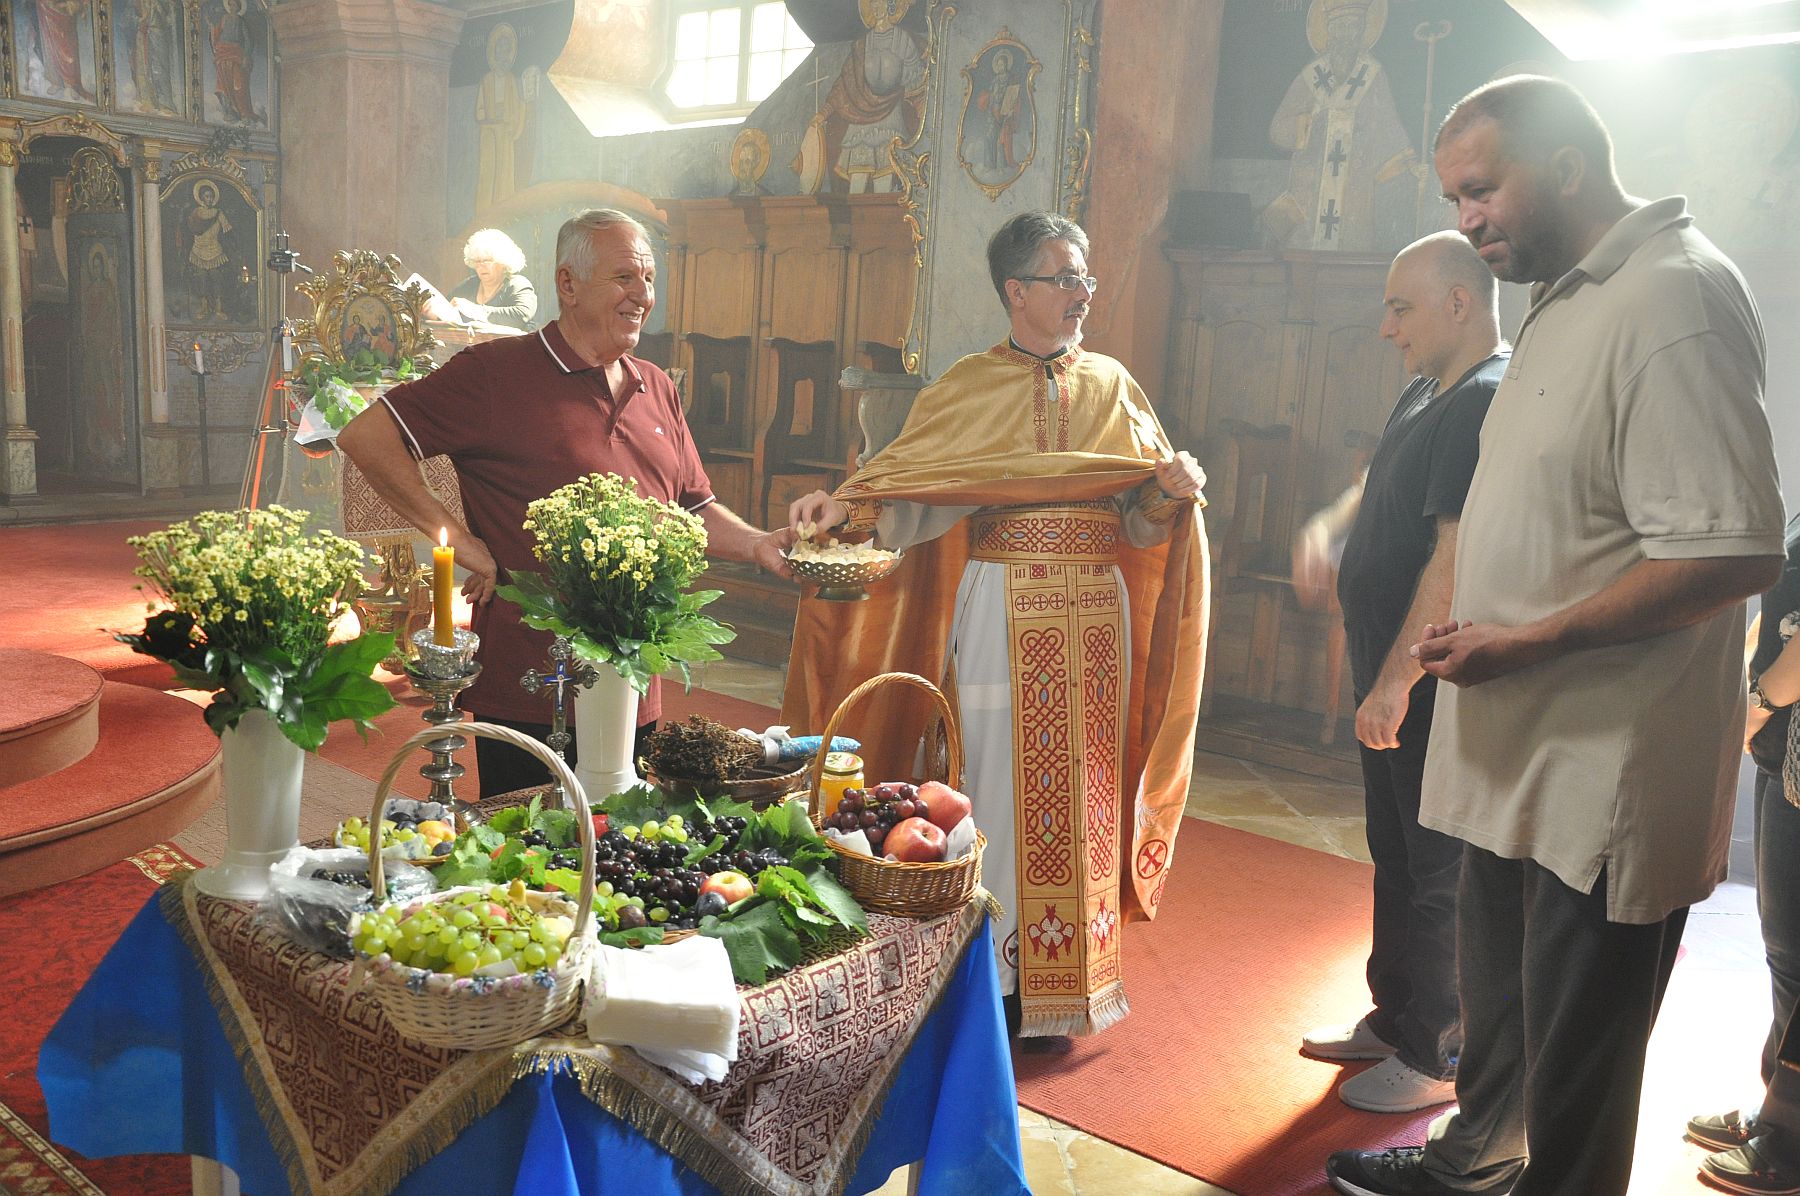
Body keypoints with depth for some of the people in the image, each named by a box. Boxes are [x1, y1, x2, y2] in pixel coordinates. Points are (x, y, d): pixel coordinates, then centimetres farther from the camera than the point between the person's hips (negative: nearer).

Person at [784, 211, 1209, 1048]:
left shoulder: (1113, 386, 12)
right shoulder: (967, 388, 4)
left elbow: (1143, 517, 9)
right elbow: (908, 490, -5)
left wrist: (1171, 492, -12)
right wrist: (842, 509, -22)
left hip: (1094, 617, 3)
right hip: (1000, 613, -3)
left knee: (1077, 787, 5)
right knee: (997, 783, -3)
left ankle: (1059, 984, 18)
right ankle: (989, 979, 11)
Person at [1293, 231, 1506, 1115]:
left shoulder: (1491, 402, -18)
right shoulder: (1429, 393, 13)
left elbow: (1460, 558, -25)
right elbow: (1383, 485, 28)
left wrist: (1397, 679, -24)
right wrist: (1328, 528, 7)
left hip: (1439, 686, -10)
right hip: (1394, 677, 10)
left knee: (1440, 874, 2)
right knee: (1396, 856, 19)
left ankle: (1438, 1057, 16)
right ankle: (1395, 1018, 34)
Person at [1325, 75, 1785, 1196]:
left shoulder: (1675, 299, -18)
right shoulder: (1570, 298, 13)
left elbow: (1733, 551, -25)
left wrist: (1530, 644, -21)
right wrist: (1477, 620, 11)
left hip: (1607, 767, -9)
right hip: (1522, 749, 10)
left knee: (1575, 1055, 7)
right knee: (1496, 1001, 24)